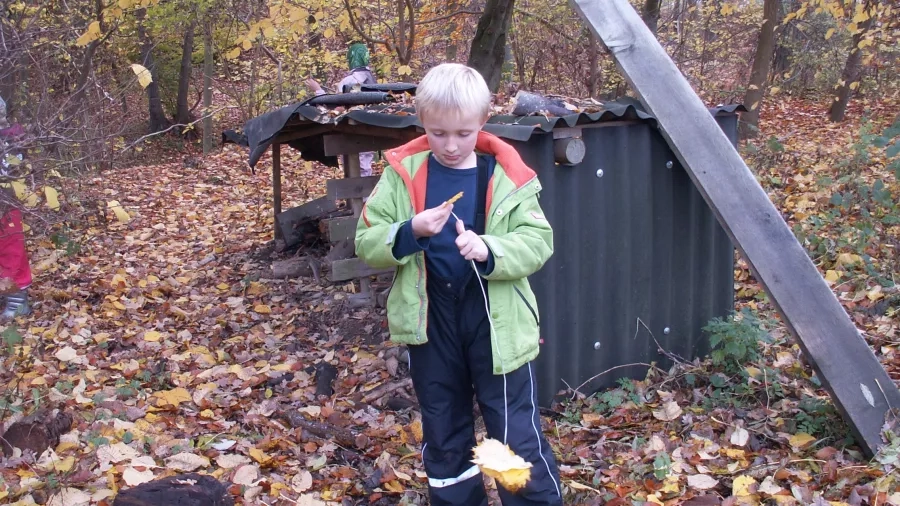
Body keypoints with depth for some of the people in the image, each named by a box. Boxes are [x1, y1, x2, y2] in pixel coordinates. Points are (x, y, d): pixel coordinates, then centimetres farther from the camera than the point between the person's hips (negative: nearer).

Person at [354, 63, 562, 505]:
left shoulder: (506, 176, -5)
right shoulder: (402, 173, -2)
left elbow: (538, 242, -7)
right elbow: (366, 243, -3)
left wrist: (489, 250, -25)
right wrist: (411, 232, -21)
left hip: (497, 323, -2)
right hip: (430, 322, 2)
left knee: (518, 435, 4)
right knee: (443, 435, 17)